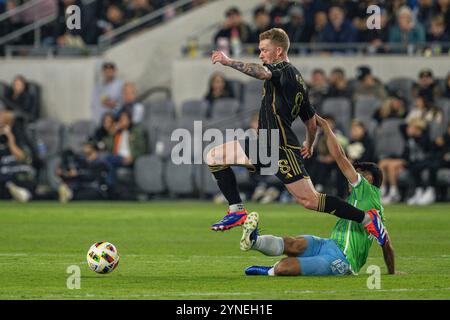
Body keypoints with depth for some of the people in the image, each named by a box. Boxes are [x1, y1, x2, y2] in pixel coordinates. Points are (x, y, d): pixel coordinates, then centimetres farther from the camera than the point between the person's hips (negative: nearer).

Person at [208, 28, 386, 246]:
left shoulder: (284, 70, -10)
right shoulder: (297, 79, 18)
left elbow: (261, 73, -35)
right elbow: (312, 122, 25)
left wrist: (229, 62, -34)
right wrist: (309, 146, 40)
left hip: (281, 148, -10)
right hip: (264, 144, 10)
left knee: (310, 201, -9)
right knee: (214, 156, 5)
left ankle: (367, 218, 0)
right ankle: (237, 211, 3)